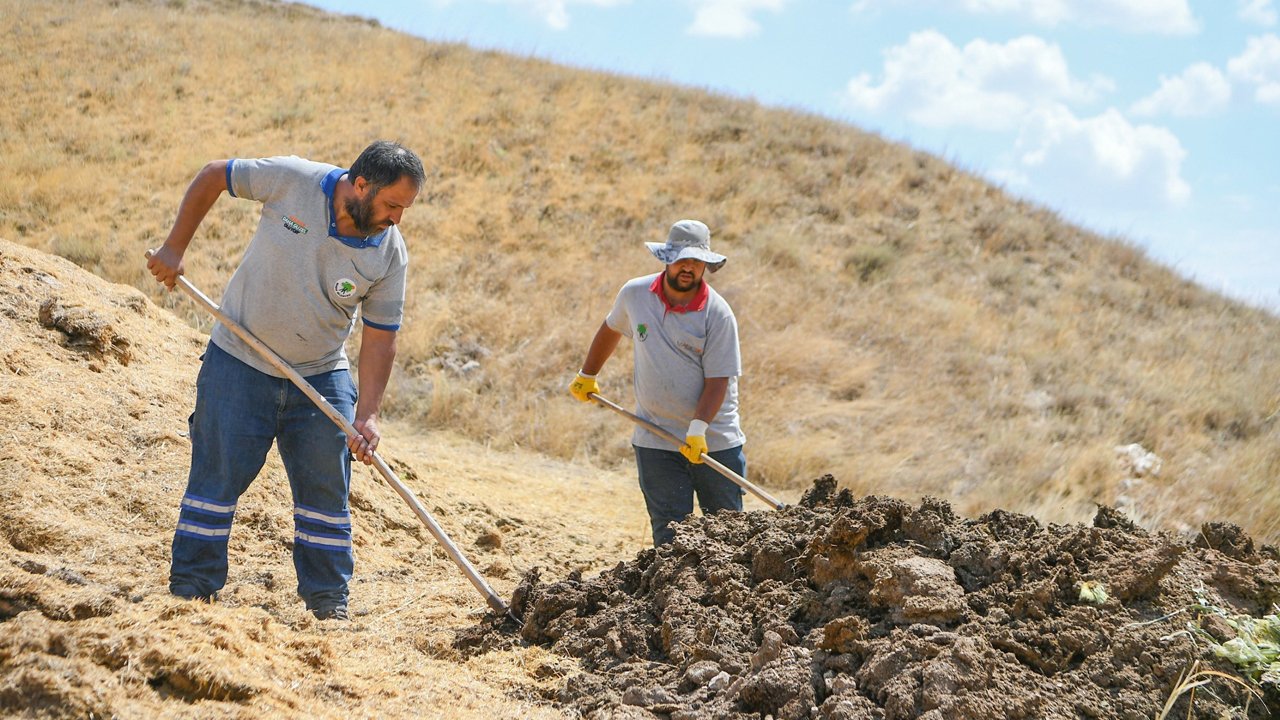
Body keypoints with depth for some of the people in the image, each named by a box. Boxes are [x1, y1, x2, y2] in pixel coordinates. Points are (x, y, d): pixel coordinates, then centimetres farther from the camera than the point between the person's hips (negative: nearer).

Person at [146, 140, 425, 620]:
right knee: (217, 477, -1)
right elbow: (213, 177, -4)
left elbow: (380, 339, -8)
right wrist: (174, 249, -5)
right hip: (240, 362, -2)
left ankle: (329, 606, 13)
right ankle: (190, 592, 8)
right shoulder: (292, 180, -19)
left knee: (327, 490, 3)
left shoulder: (390, 255, -13)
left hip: (322, 378, 2)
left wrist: (367, 415, -18)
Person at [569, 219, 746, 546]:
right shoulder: (634, 294, 1)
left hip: (714, 442, -2)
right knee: (670, 535, 0)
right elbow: (611, 329, 22)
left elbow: (718, 379, -13)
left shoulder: (718, 314, -9)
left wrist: (698, 428, -26)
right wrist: (587, 376, 30)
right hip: (656, 442, 2)